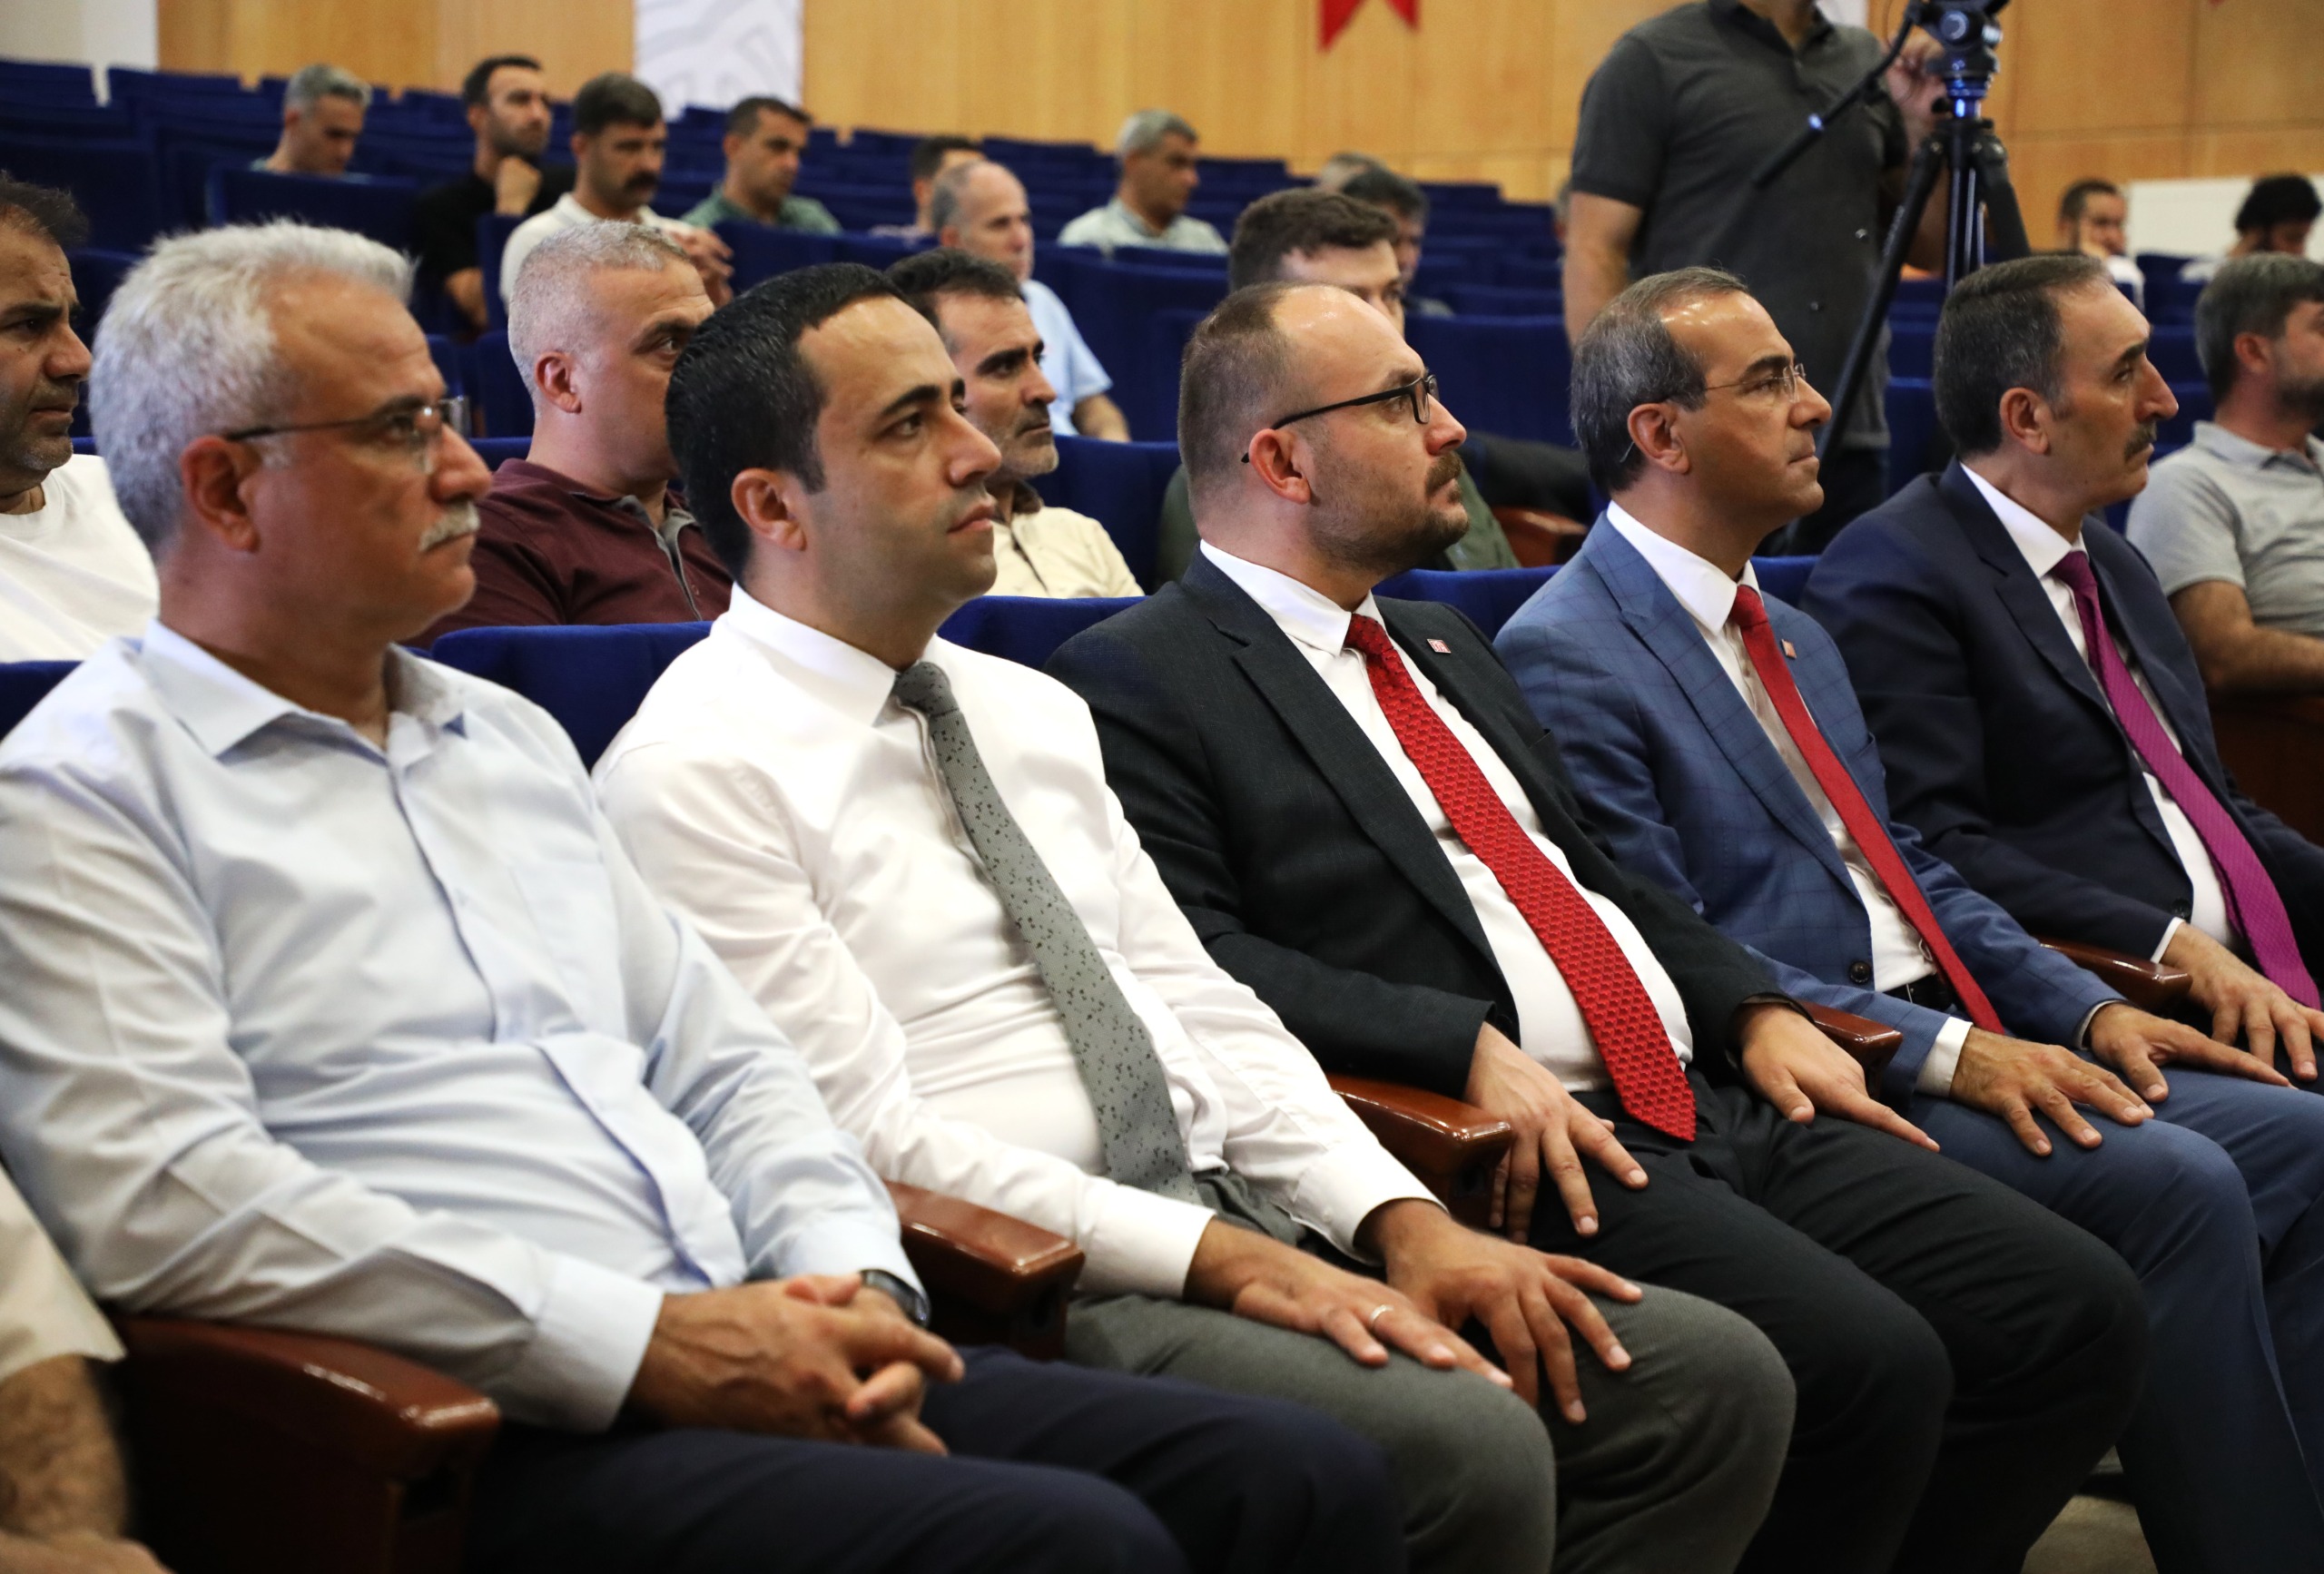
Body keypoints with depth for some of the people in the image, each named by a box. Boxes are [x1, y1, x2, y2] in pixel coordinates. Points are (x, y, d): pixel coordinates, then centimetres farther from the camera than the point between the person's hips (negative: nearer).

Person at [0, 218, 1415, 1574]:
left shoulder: (512, 739, 23)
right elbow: (160, 1199, -15)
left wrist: (855, 1286, 0)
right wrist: (644, 1343, -17)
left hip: (755, 1361, 8)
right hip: (499, 1433, -8)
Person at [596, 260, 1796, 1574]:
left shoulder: (1034, 711, 17)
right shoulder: (695, 775, -8)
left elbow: (1196, 1006, 14)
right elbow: (870, 1142, -14)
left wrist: (1406, 1222, -2)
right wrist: (1224, 1259, -19)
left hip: (1233, 1223, 8)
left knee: (1718, 1380, -6)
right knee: (1470, 1452, -30)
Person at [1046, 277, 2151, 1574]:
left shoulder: (1445, 645, 25)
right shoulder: (1136, 679, -2)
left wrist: (1754, 1009, 10)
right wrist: (1467, 1047, -21)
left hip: (1708, 1102, 9)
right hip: (1526, 1158, -8)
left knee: (2080, 1313, -5)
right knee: (1871, 1365, -27)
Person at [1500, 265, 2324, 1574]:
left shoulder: (1796, 637, 21)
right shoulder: (1567, 658, -9)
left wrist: (2089, 1011, 6)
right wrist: (1948, 1052, -20)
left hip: (1958, 1041, 9)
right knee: (2179, 1185, -25)